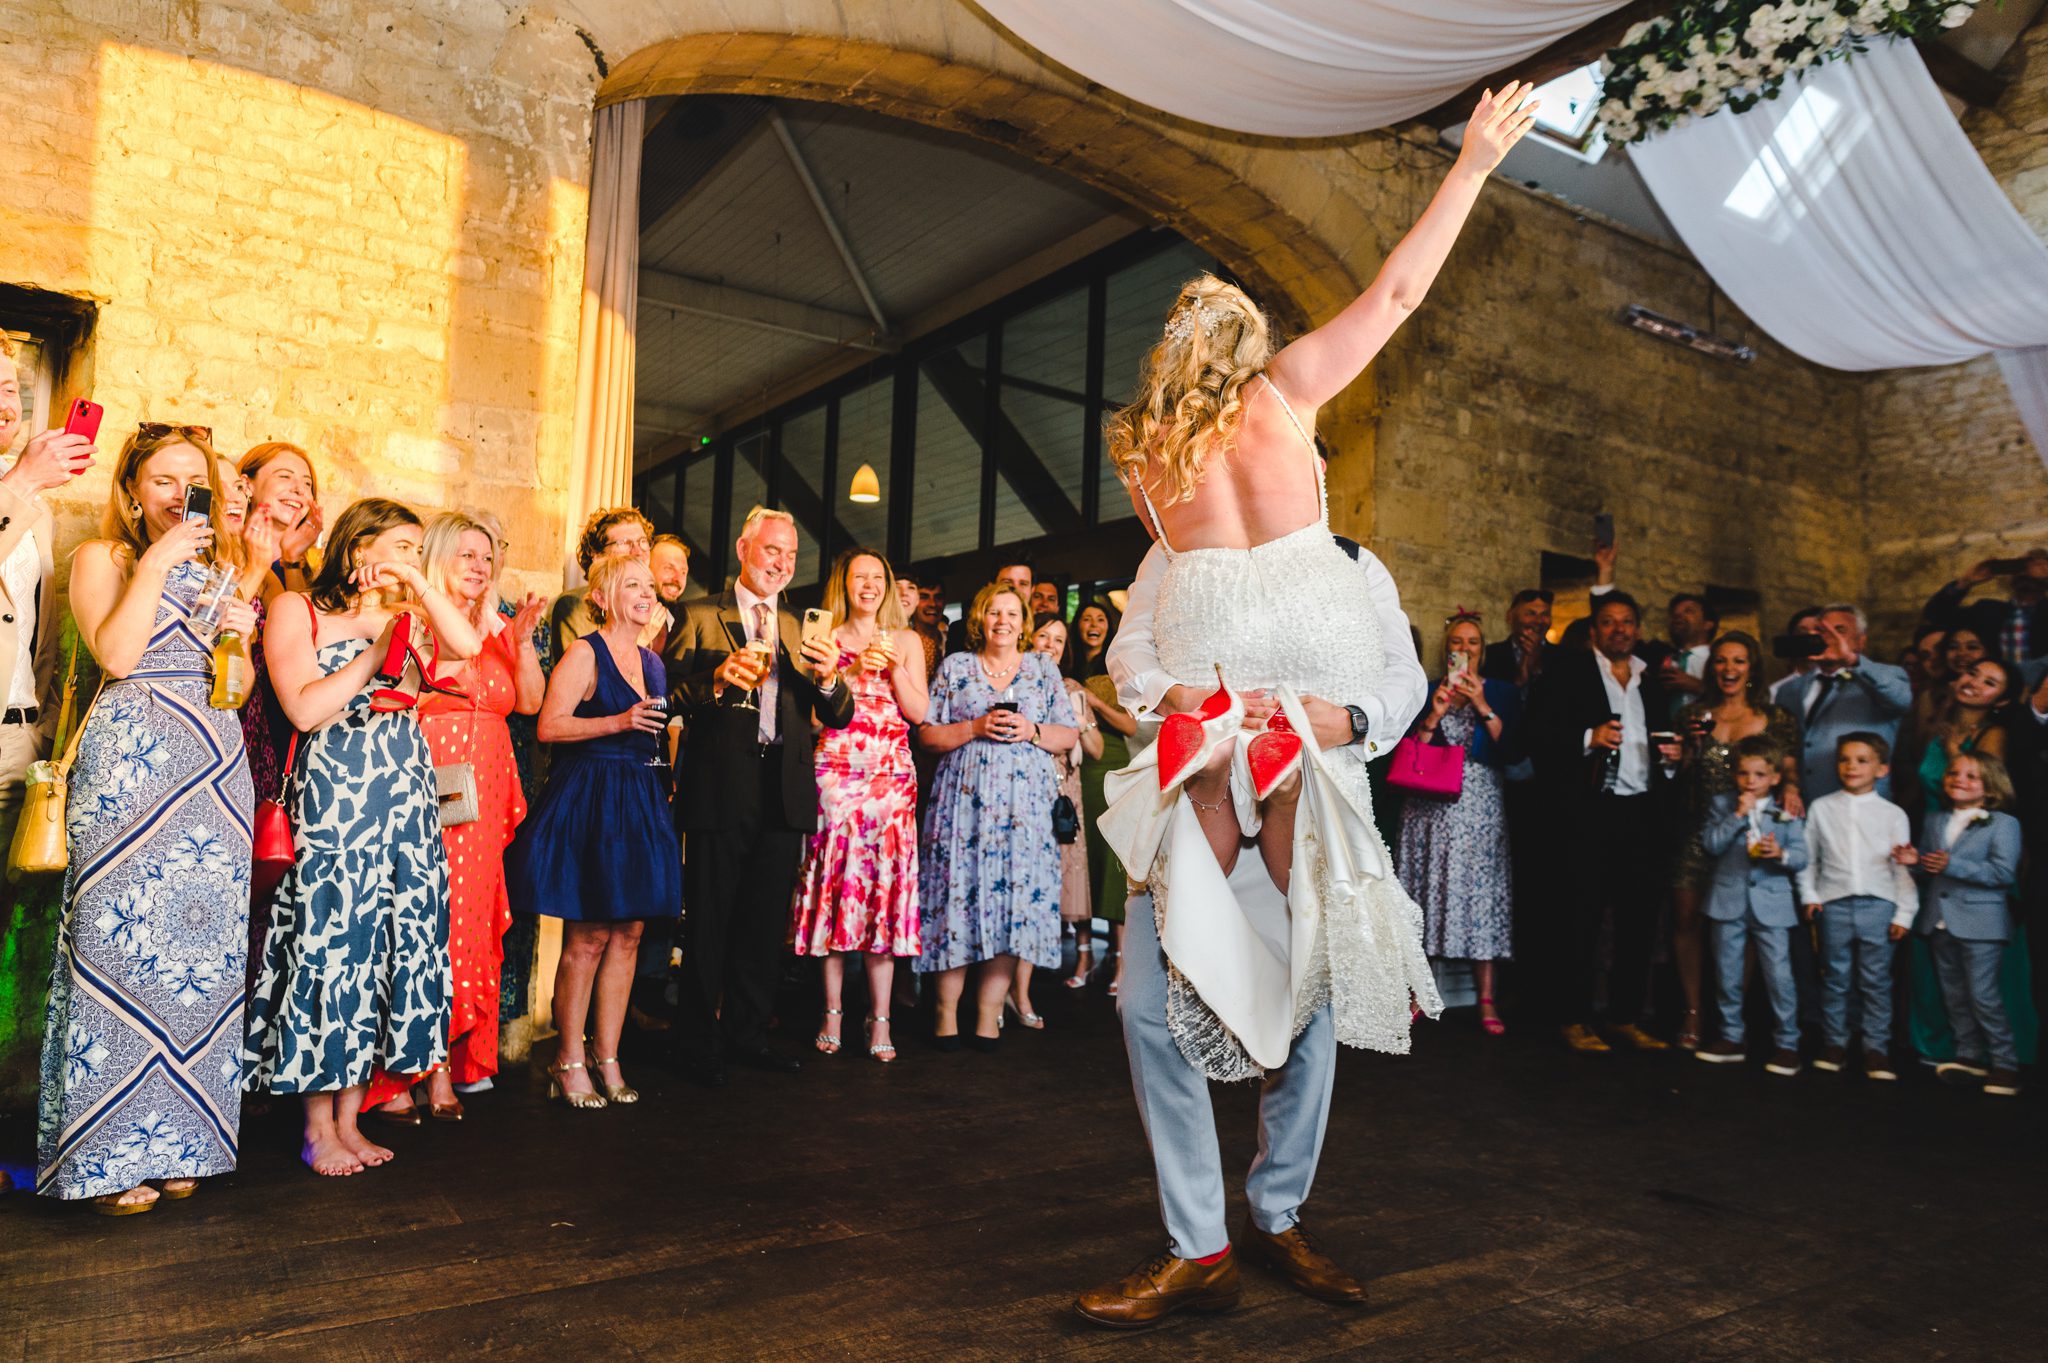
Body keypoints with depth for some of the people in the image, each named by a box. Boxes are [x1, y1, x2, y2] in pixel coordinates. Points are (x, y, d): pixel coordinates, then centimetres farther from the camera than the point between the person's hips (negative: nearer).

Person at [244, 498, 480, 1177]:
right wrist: (375, 655, -10)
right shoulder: (296, 609, 1)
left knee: (393, 938, 5)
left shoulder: (409, 618, 14)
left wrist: (419, 584, -8)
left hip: (406, 795, 5)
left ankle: (350, 1118, 16)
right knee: (330, 940, -3)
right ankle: (319, 1129, 10)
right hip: (331, 796, -5)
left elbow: (469, 646, -6)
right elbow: (304, 709, -10)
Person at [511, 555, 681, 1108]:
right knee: (587, 937, -2)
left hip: (640, 805, 7)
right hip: (590, 801, -7)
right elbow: (549, 726, -14)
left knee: (628, 933, 7)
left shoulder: (652, 661, 15)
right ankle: (570, 1060, 11)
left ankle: (608, 1057, 17)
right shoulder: (585, 653, -6)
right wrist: (618, 722, -22)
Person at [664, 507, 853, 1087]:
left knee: (766, 922, 12)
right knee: (710, 919, 3)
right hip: (721, 790, -4)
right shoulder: (699, 619, 2)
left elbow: (838, 717, 7)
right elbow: (669, 697, -6)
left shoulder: (801, 630, 15)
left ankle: (748, 1033, 26)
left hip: (784, 794, 4)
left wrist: (829, 679, -14)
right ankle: (699, 1041, 17)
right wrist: (717, 678, -23)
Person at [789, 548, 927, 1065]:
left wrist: (894, 667, -5)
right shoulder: (824, 639, 10)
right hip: (834, 773, -1)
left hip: (891, 776, 1)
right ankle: (832, 1013, 7)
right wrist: (852, 671, -9)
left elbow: (919, 713, 7)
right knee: (833, 885, -2)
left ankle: (880, 1019, 1)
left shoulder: (905, 641, 14)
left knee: (886, 886, -3)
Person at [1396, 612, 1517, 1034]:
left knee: (1481, 895, -5)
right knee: (1427, 892, -1)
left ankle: (1486, 1002, -1)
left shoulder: (1501, 692, 10)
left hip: (1480, 808, -1)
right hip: (1431, 807, 1)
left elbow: (1509, 746, -4)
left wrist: (1483, 706, -12)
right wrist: (1434, 715, -10)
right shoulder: (1426, 692, 11)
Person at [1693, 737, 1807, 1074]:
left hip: (1771, 903, -1)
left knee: (1779, 976, -3)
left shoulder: (1787, 812, 3)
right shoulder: (1722, 804, 5)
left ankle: (1787, 1043, 10)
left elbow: (1801, 857, 0)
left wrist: (1781, 854, -21)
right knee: (1727, 974, 9)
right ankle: (1731, 1038, 22)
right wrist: (1738, 815, -14)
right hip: (1729, 901, 1)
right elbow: (1710, 844, -7)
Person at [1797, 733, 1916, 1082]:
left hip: (1878, 904, -1)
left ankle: (1876, 1049, 13)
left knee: (1876, 981, 3)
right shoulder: (1821, 808, 5)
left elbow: (1903, 867, 4)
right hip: (1834, 904, 1)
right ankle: (1834, 1045, 18)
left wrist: (1904, 913, 1)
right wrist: (1808, 895, 2)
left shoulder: (1893, 814, 2)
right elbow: (1808, 857, 10)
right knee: (1835, 979, 8)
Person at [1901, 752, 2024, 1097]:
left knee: (1983, 995, -6)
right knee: (1955, 995, 12)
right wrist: (1915, 860, -2)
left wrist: (1953, 865, -24)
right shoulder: (1935, 823, 13)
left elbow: (2005, 873, -17)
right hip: (1939, 922, 6)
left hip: (1979, 923, -6)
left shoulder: (2003, 824, -6)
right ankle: (1970, 1056, 22)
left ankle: (2006, 1065, 6)